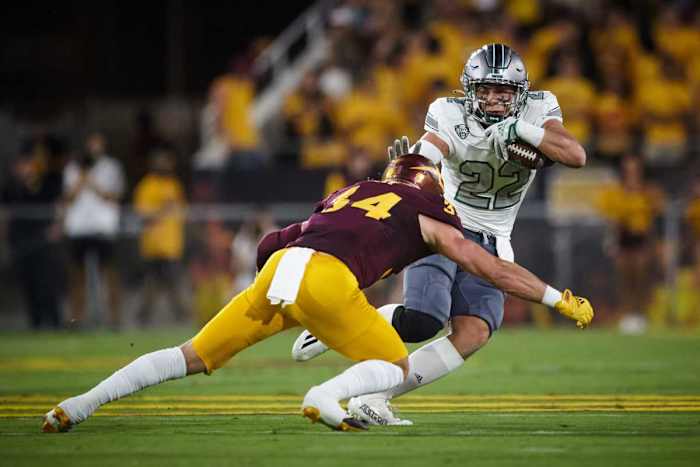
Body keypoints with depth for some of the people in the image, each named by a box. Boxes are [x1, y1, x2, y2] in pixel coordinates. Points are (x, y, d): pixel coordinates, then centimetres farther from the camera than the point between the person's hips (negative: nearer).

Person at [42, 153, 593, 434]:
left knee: (194, 357, 13)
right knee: (395, 367, 12)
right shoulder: (427, 212, 20)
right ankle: (326, 398, -19)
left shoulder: (349, 193, 34)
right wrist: (560, 300, 23)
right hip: (325, 280, -5)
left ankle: (79, 405, 5)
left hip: (278, 272, 5)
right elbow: (488, 267, 18)